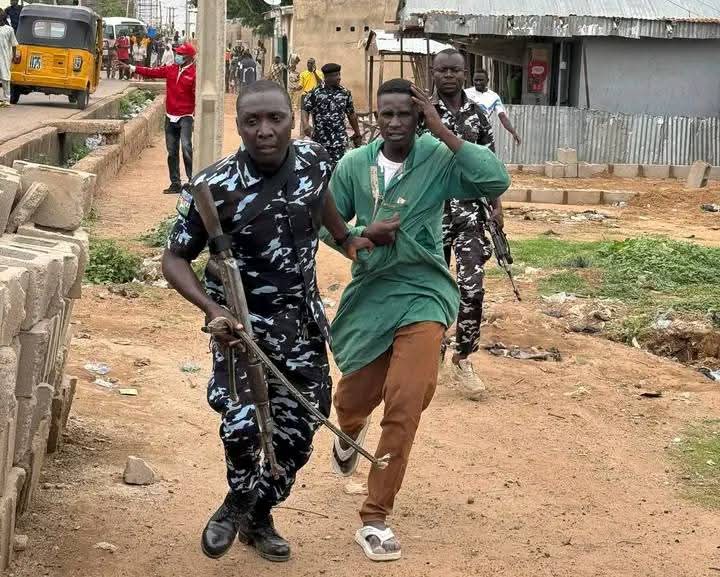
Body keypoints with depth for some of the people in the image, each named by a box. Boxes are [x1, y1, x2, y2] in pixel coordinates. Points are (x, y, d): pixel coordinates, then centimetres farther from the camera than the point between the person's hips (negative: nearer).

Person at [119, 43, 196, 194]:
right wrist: (131, 68, 5)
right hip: (170, 117, 7)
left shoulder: (194, 74, -9)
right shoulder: (171, 70, 9)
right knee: (172, 152, 9)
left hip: (185, 118, -7)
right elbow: (151, 72, 11)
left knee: (186, 147, -19)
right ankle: (175, 184, 16)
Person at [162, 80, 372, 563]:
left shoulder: (314, 160, -11)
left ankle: (257, 516, 33)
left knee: (301, 423, 9)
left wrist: (346, 239, 18)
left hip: (300, 315, 5)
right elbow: (175, 259, -15)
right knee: (242, 420, -23)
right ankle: (241, 499, 11)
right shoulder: (216, 187, -24)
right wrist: (213, 310, -29)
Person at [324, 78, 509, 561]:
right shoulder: (354, 165, -3)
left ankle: (376, 519, -6)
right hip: (368, 294, 3)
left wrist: (443, 133, -25)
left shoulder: (438, 160, -11)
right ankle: (350, 435, 59)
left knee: (405, 404, -17)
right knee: (354, 399, 17)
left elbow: (497, 181, -27)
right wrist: (364, 235, -14)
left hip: (422, 295, -3)